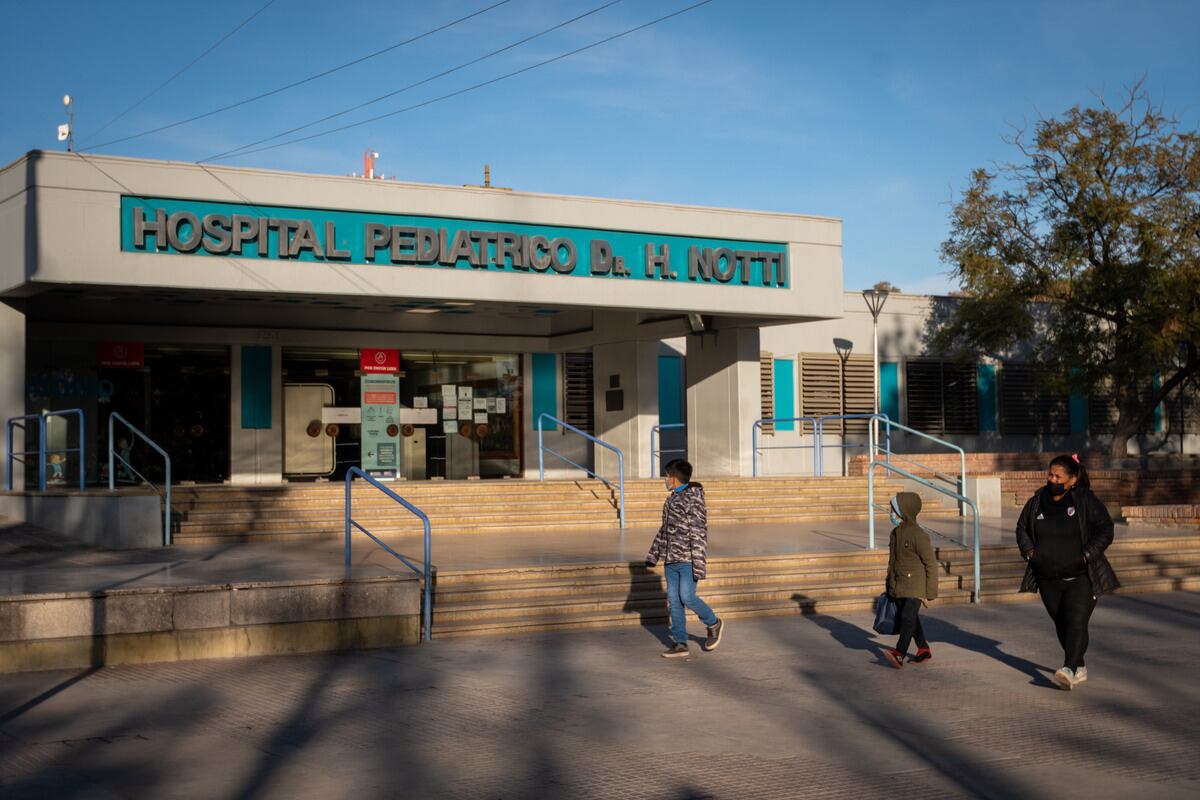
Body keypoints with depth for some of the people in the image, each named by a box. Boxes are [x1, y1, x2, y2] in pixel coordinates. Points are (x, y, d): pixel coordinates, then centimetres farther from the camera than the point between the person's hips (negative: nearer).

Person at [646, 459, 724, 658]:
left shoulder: (693, 499, -13)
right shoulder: (672, 498, 15)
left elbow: (699, 533, -17)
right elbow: (665, 530, 22)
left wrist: (699, 564, -21)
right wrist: (653, 555, 20)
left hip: (688, 559, -8)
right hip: (672, 559, 8)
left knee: (687, 598, -11)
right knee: (674, 601, 5)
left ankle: (713, 624, 15)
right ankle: (680, 644, 9)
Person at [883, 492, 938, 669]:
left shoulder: (918, 535, -13)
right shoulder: (895, 533, 11)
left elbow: (931, 564, -10)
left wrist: (931, 592, -10)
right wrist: (890, 584, 23)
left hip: (915, 586, -8)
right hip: (898, 586, 8)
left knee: (908, 617, -18)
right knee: (909, 619, 15)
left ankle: (899, 654, -26)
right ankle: (924, 649, 30)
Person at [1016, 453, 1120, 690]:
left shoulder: (1086, 501, -8)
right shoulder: (1037, 501, 3)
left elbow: (1105, 530, -7)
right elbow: (1022, 527, 16)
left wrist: (1087, 555, -16)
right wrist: (1029, 551, 0)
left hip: (1081, 577, -5)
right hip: (1049, 579, 5)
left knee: (1076, 624, -16)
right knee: (1061, 625, 12)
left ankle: (1069, 669, -24)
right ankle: (1080, 667, 28)